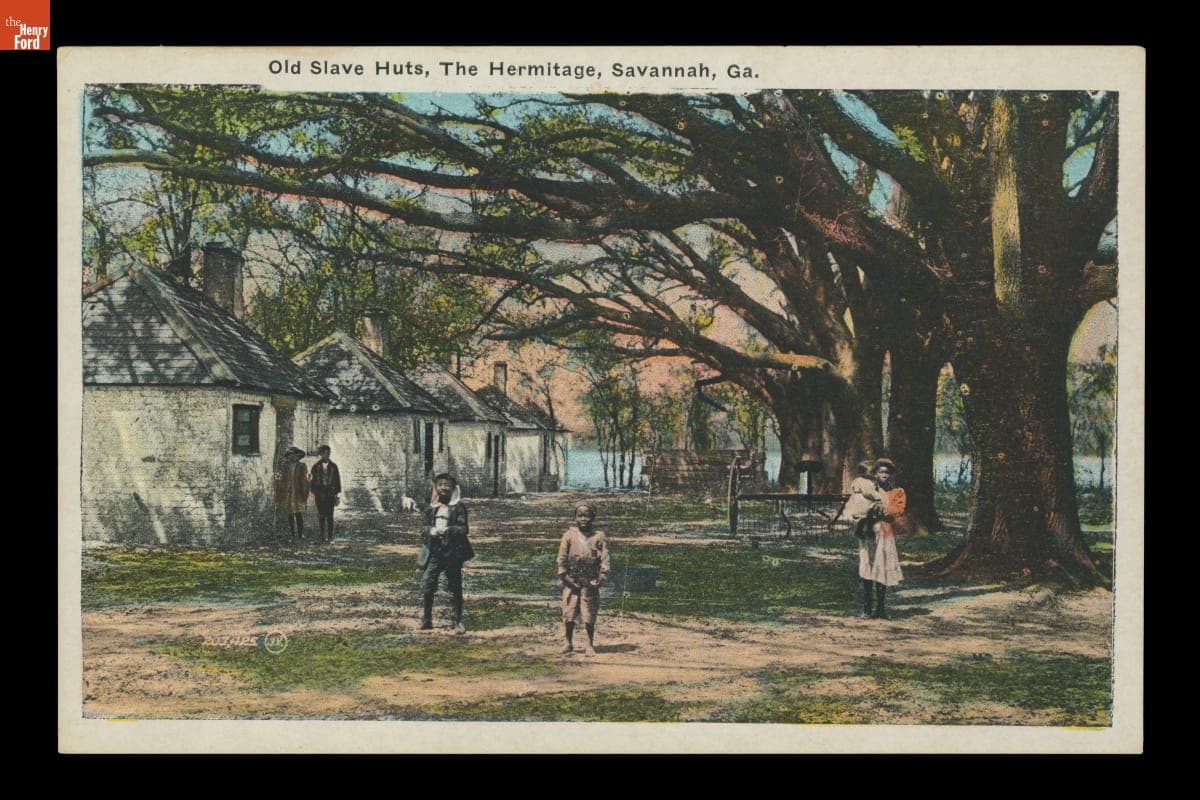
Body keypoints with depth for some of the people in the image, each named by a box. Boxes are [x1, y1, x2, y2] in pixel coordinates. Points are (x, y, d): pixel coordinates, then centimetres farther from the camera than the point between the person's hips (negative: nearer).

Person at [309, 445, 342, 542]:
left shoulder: (333, 466, 5)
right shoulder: (316, 466, 4)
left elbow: (337, 481, 6)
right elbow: (312, 480, 5)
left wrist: (337, 494, 2)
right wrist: (313, 494, -1)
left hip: (330, 494, 0)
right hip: (319, 494, 0)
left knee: (329, 516, -4)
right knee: (321, 515, 4)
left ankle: (330, 536, -3)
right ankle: (323, 535, 13)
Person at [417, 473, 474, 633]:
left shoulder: (458, 508, -1)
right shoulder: (431, 508, 11)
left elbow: (463, 529, -6)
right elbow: (423, 527, 12)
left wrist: (449, 530, -23)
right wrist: (430, 530, -10)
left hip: (453, 552, -3)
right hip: (433, 552, 3)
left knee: (455, 588, 3)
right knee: (426, 585, -5)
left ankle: (458, 622, 12)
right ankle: (426, 620, 7)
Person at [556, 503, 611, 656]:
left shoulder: (599, 537, 2)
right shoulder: (569, 535, 2)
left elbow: (604, 560, 0)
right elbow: (561, 558, 2)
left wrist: (601, 579, -9)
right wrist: (564, 576, -6)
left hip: (590, 584, -1)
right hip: (571, 582, 1)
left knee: (589, 617, 2)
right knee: (568, 615, 3)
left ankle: (590, 645, 17)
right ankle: (569, 643, 19)